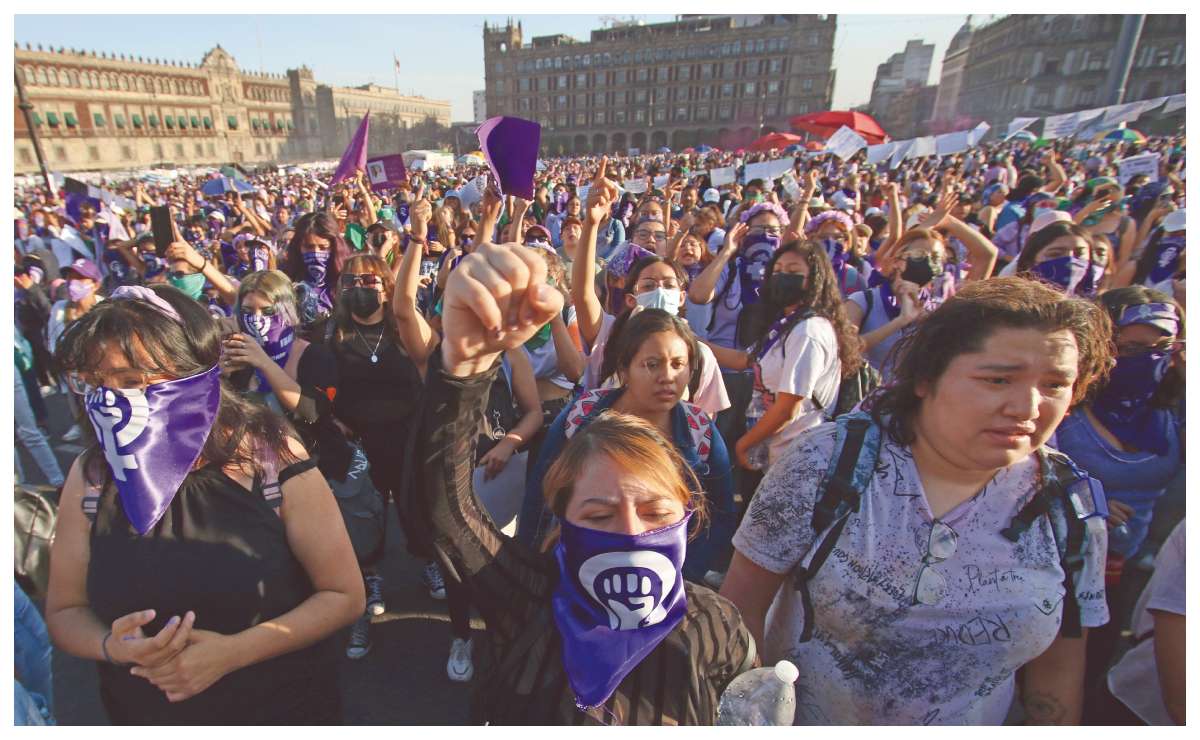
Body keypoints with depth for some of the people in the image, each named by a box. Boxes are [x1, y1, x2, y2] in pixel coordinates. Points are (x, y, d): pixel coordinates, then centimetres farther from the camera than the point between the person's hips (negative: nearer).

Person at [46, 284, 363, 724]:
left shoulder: (272, 460, -21)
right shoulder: (91, 475, -11)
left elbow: (344, 595, -16)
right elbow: (64, 610, 1)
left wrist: (232, 652, -25)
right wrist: (112, 646, -19)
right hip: (141, 714, 3)